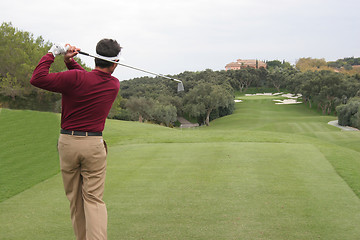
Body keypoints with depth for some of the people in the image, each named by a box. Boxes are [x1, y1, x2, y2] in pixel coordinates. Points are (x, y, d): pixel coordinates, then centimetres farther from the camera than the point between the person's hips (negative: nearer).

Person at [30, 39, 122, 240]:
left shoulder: (75, 78, -14)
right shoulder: (114, 85, 0)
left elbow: (37, 79, -13)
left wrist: (52, 54, -3)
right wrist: (71, 62, 1)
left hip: (68, 142, -1)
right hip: (94, 144, 1)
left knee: (75, 199, 13)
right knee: (94, 199, 1)